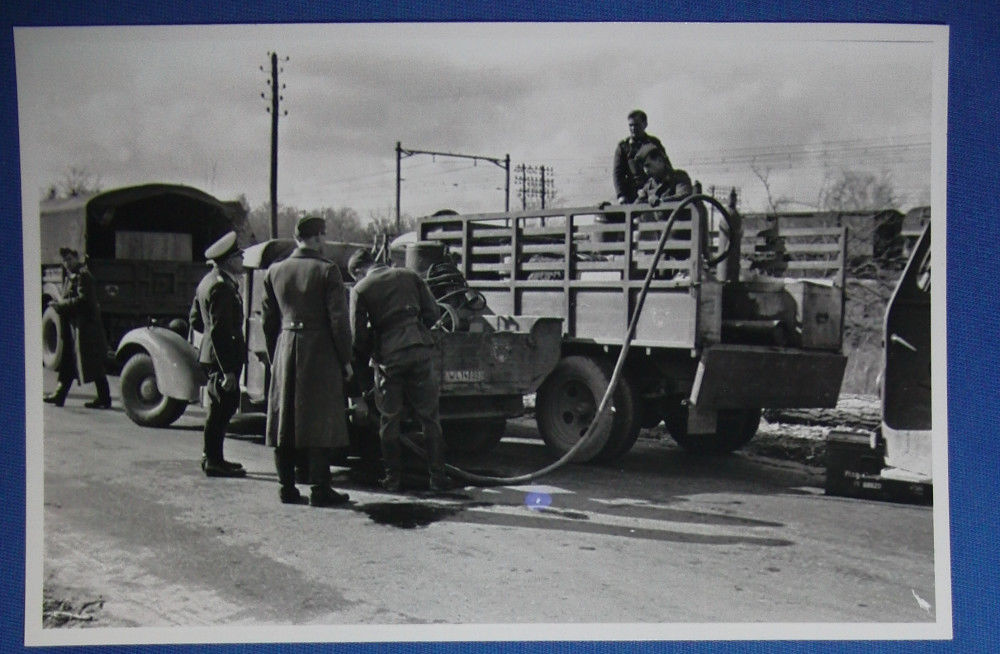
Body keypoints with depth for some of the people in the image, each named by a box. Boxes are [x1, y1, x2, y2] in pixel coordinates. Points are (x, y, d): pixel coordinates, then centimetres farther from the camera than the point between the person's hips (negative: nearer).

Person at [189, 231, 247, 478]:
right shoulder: (222, 287, -20)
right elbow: (219, 330, -24)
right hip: (223, 357, -11)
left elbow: (195, 320, 20)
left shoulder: (208, 281, 12)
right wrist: (228, 370, -24)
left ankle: (211, 456, 27)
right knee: (223, 407, -3)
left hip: (212, 356, 11)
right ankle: (213, 461, 3)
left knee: (219, 407, 18)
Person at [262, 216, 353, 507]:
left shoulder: (275, 271, 7)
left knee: (284, 421, 10)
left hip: (285, 350, 5)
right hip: (320, 354, -5)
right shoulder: (327, 270, -8)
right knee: (320, 422, 0)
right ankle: (320, 489, 0)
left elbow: (267, 319, 11)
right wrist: (345, 360, -3)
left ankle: (287, 487, 14)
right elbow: (338, 320, -10)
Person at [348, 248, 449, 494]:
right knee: (430, 418, 7)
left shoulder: (360, 289, 3)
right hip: (420, 351, 2)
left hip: (388, 358, -2)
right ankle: (438, 477, 7)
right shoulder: (409, 276, 10)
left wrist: (362, 360, 18)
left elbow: (359, 334, 1)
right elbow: (433, 313, 8)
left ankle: (393, 478, 14)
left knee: (389, 420, 10)